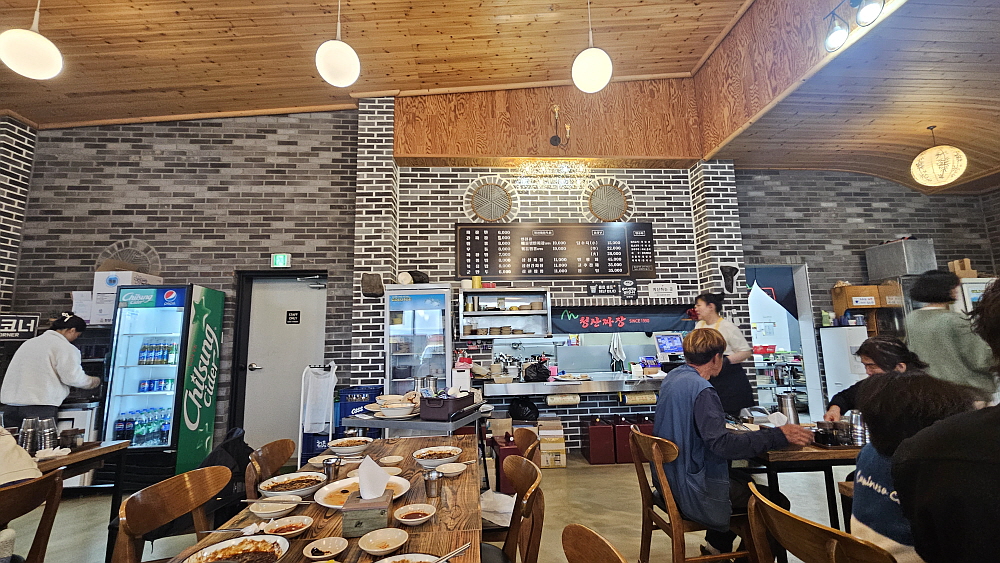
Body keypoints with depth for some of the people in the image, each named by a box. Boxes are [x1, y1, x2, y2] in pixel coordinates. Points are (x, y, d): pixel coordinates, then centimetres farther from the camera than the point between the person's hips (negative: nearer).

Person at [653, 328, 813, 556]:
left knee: (747, 479, 28)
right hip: (693, 489, -9)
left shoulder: (673, 377, 3)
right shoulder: (701, 389, -26)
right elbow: (722, 445, -31)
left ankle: (716, 544, 35)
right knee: (777, 503, -1)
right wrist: (778, 436, -26)